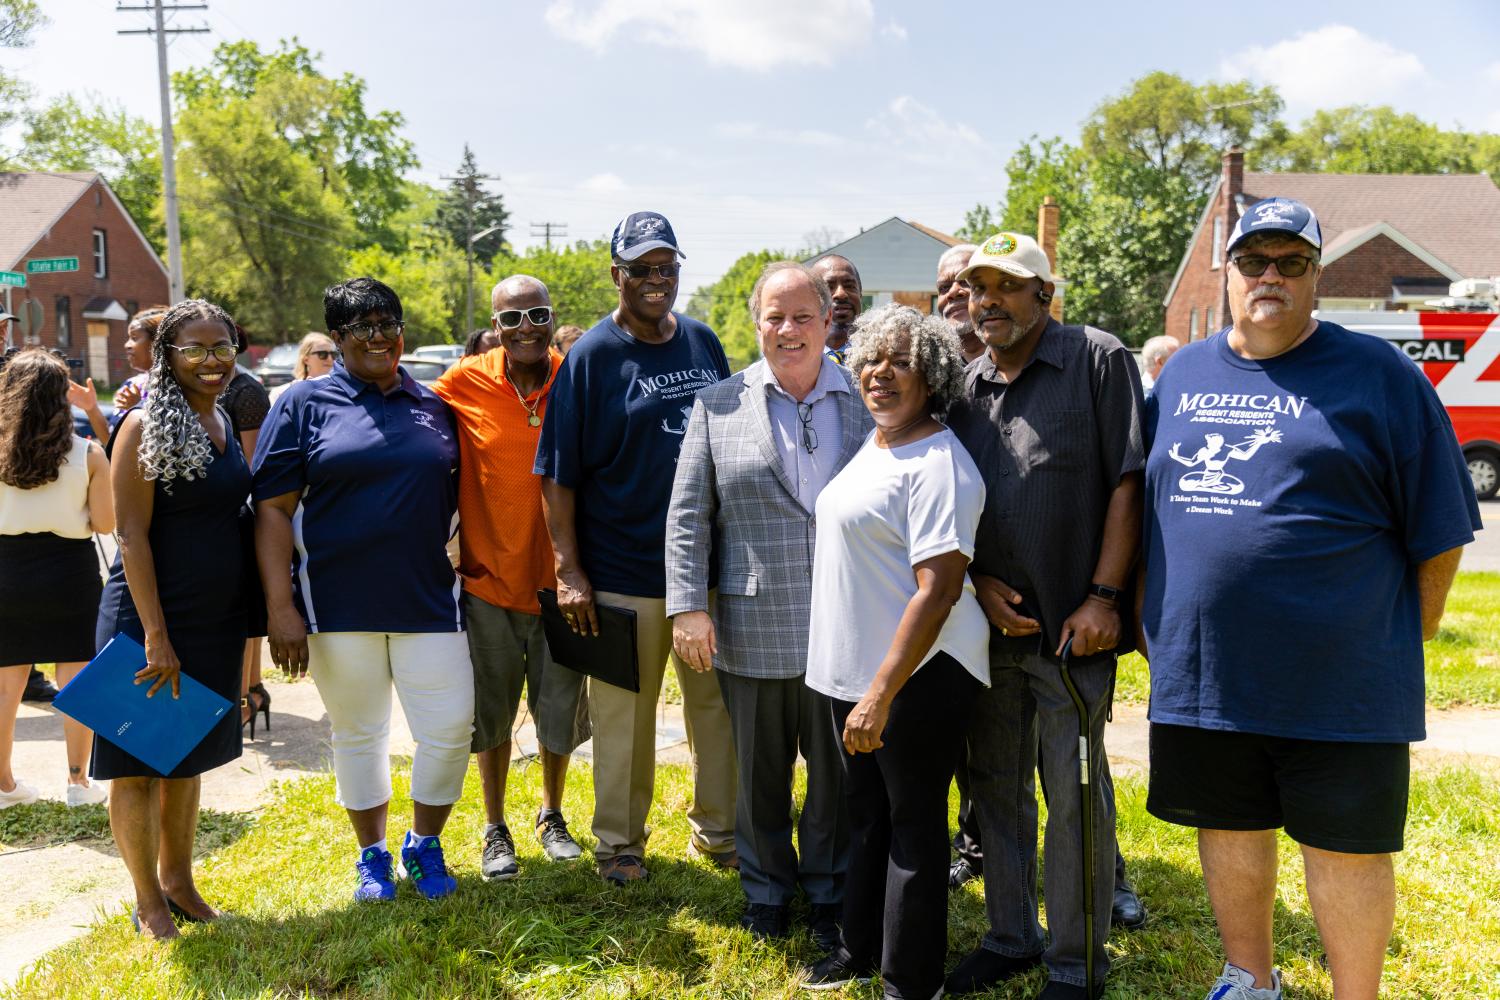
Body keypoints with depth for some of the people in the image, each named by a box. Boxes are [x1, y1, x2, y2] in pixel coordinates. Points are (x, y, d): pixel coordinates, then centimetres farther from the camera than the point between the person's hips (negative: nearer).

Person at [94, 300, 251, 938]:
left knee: (188, 761, 18)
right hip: (148, 619, -7)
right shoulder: (144, 426, -13)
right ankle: (148, 902, 19)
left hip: (216, 621, 7)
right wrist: (156, 636, -20)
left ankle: (178, 880, 32)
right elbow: (130, 534, -16)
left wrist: (249, 616, 13)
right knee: (139, 764, 5)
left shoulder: (223, 421, 8)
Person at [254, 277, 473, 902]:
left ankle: (424, 845, 24)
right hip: (339, 604, -2)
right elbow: (273, 508, -4)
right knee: (357, 732, 11)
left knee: (450, 728, 0)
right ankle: (372, 855, 30)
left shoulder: (434, 405, 9)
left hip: (429, 599, 2)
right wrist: (280, 607, -11)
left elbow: (459, 498, 16)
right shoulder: (304, 403, 0)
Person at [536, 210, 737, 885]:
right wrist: (568, 571, -13)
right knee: (623, 714, 7)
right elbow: (559, 473, -8)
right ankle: (619, 841, 25)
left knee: (717, 703, 14)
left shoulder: (703, 342, 7)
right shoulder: (593, 355, -7)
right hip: (623, 573, -4)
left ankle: (718, 830, 31)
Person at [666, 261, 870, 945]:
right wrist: (688, 605, -7)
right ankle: (765, 890, 35)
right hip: (752, 630, 0)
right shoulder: (718, 405, 3)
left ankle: (829, 894, 33)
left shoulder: (867, 400, 3)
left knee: (838, 772, 13)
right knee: (760, 773, 15)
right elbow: (687, 515, 2)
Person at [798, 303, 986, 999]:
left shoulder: (937, 464, -18)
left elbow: (939, 588, -24)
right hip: (854, 668, 9)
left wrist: (881, 695, -26)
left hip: (917, 677, -9)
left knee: (913, 822, 6)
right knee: (866, 812, 21)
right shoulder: (871, 448, 10)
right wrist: (859, 682, 18)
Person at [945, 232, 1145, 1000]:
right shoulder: (966, 385, 10)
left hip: (1072, 622, -6)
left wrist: (1103, 597, -15)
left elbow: (1127, 483, -10)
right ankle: (1010, 937, 31)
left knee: (1073, 792, 2)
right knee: (995, 784, 15)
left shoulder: (1098, 360, -5)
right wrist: (978, 581, -1)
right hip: (988, 622, 6)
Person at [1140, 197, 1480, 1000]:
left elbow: (1439, 526, 0)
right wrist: (1149, 614, 13)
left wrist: (1408, 635, 1)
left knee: (1344, 843, 6)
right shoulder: (1182, 374, 10)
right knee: (1228, 826, 17)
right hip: (1201, 666, 4)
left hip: (1338, 676, -4)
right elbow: (1143, 499, 18)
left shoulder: (1375, 375, -3)